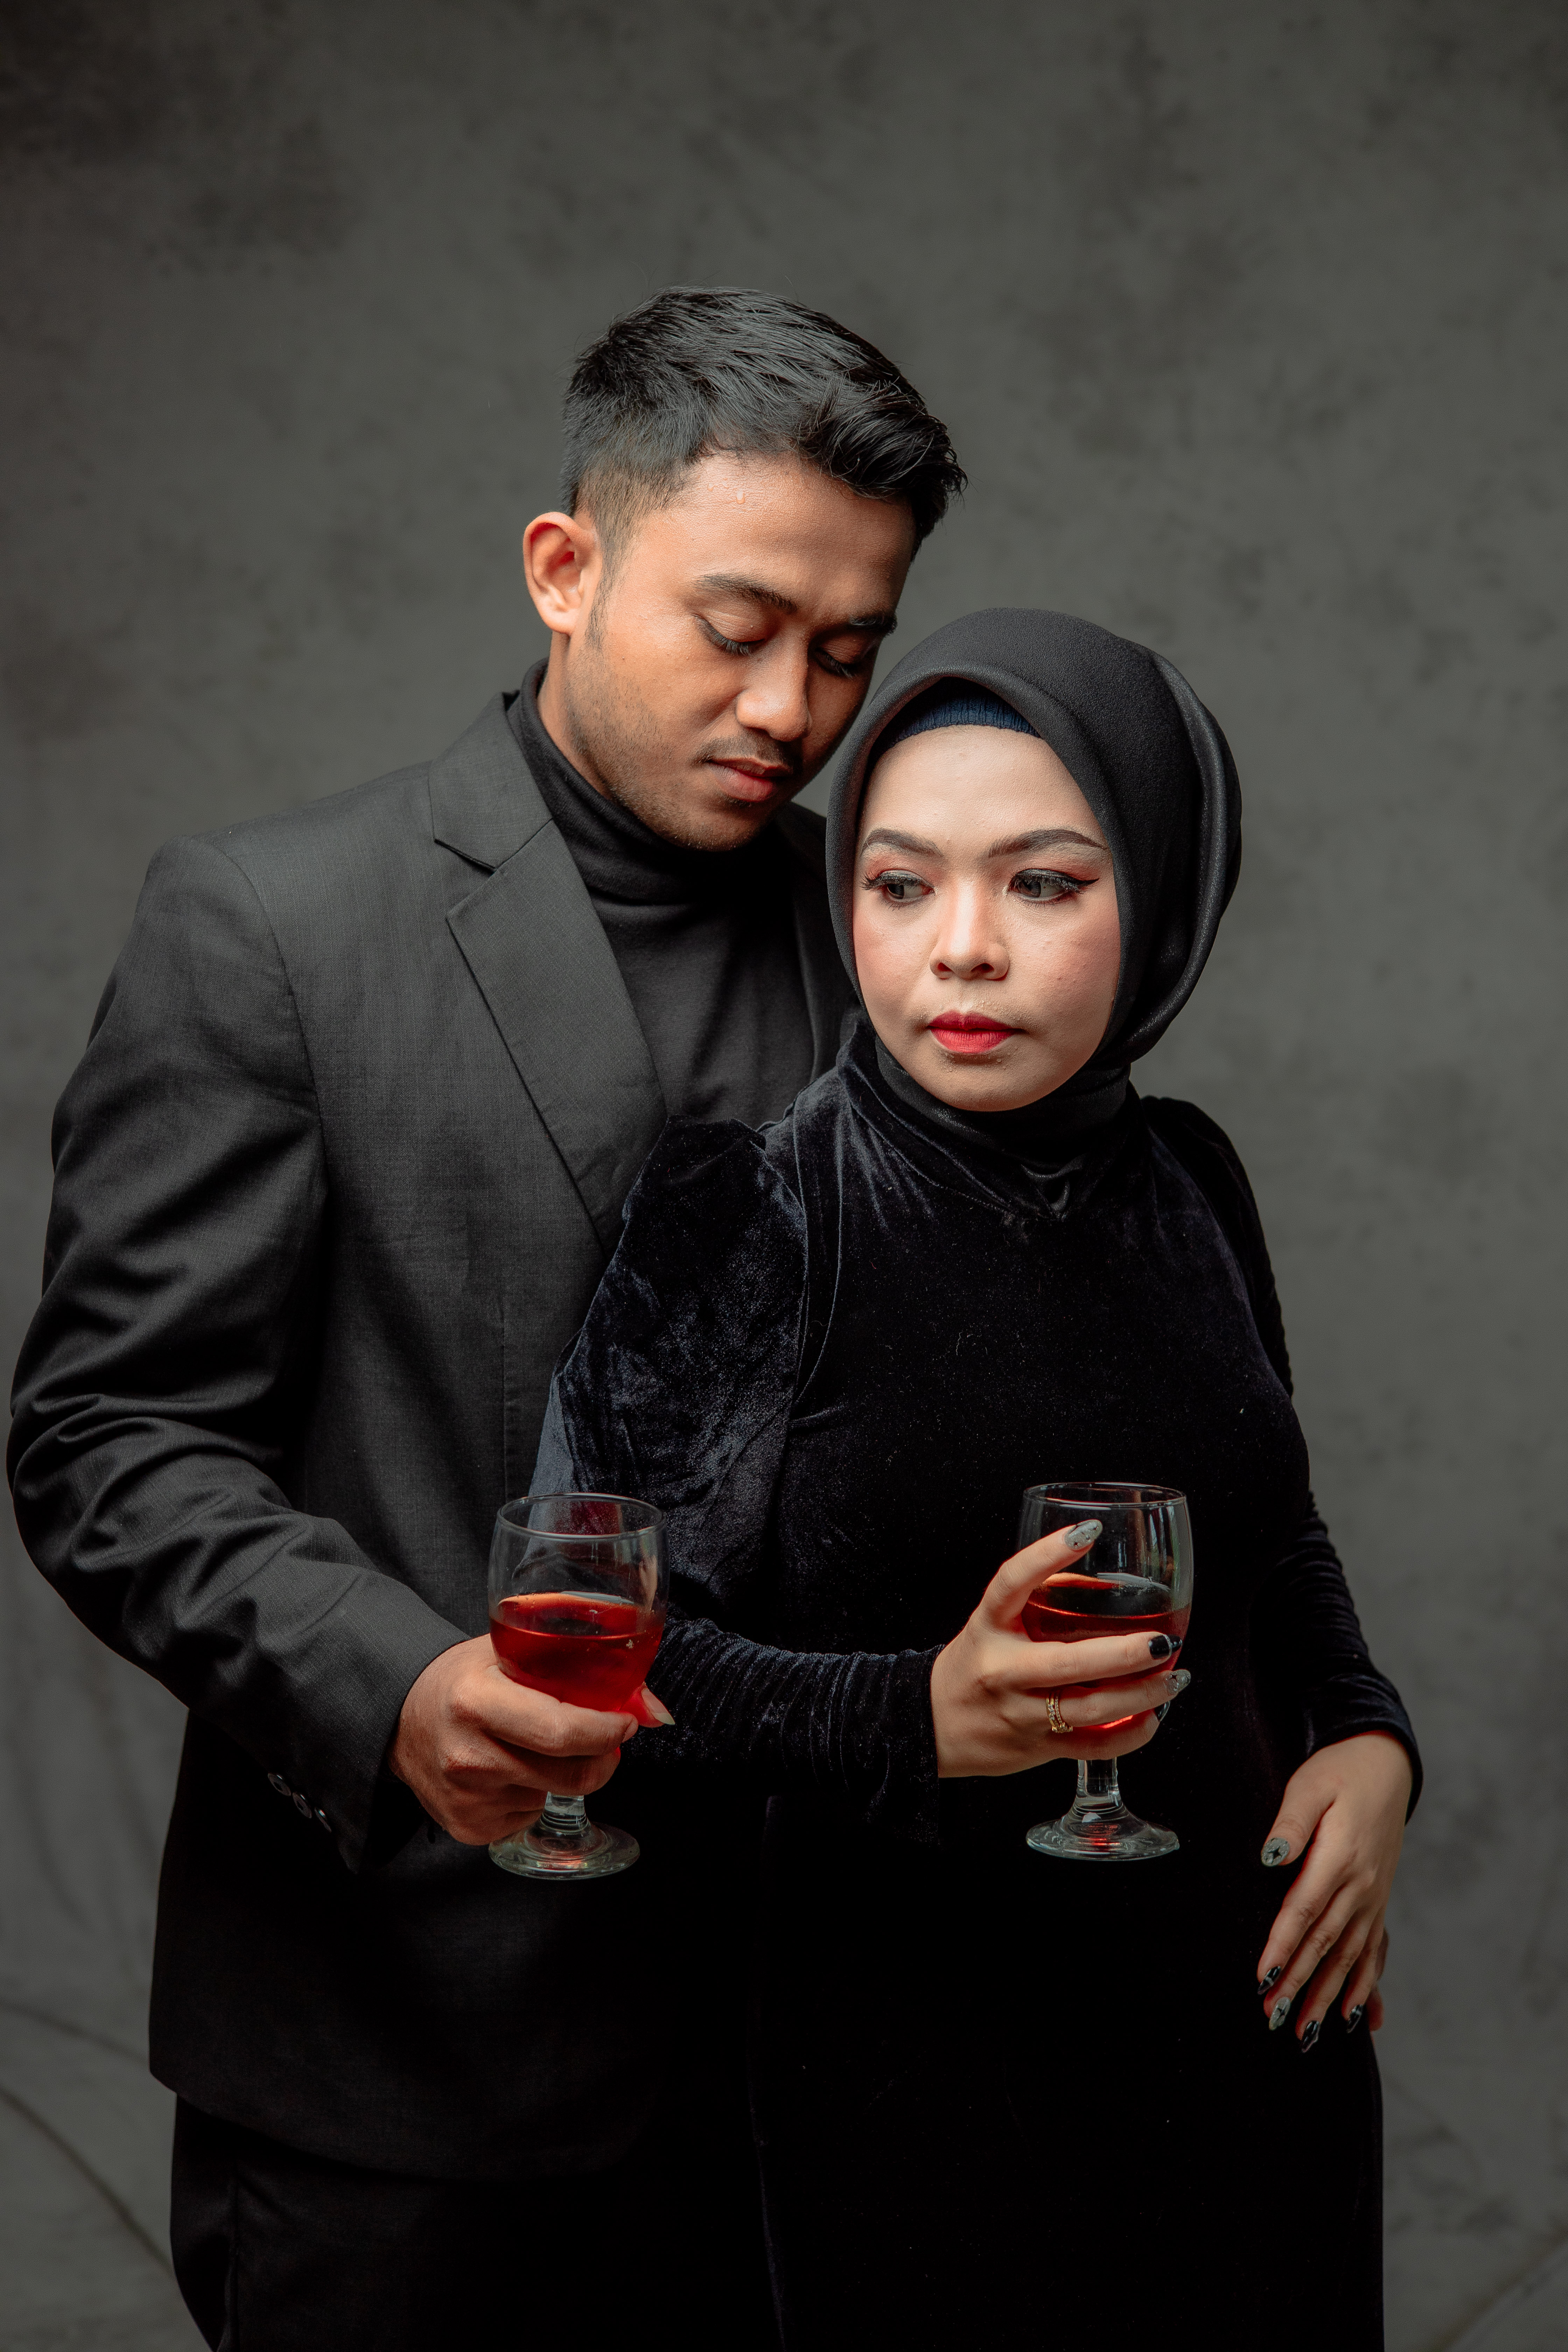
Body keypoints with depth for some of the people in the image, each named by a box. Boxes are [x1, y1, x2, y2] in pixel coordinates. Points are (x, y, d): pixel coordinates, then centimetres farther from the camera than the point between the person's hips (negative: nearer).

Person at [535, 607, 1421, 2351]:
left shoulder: (1182, 1183, 0)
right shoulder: (743, 1212, -14)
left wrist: (1369, 1736, -3)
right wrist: (920, 1719, -28)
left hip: (1256, 2012, 5)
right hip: (922, 2056, -4)